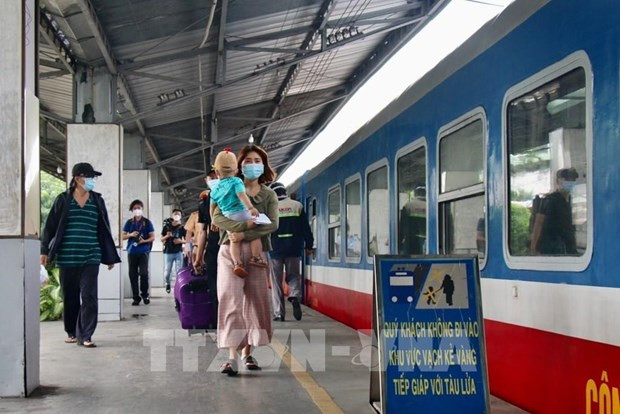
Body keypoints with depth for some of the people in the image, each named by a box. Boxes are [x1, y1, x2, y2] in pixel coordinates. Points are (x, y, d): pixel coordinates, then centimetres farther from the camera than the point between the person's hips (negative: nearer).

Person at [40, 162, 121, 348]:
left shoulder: (97, 200, 7)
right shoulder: (63, 200, 2)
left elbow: (104, 230, 10)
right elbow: (50, 226, 3)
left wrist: (110, 256, 10)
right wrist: (45, 251, -2)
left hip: (91, 257, 1)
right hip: (67, 257, -1)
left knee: (89, 296, -7)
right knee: (70, 297, 8)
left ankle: (85, 335, -5)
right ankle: (72, 332, 23)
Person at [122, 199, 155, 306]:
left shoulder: (147, 222, 3)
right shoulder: (129, 222, 9)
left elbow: (152, 237, 3)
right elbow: (123, 236, 11)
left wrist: (144, 241, -15)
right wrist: (131, 235, -8)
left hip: (143, 251, -2)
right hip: (132, 252, 2)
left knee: (144, 273, -8)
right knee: (133, 275, 2)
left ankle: (145, 295, 8)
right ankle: (136, 297, 8)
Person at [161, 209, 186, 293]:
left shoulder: (182, 228, 5)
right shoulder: (167, 226, 4)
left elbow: (186, 240, 9)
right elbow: (162, 239, 8)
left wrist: (180, 241, -12)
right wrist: (167, 236, -13)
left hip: (179, 252, 0)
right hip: (168, 252, 0)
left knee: (178, 271, -3)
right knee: (167, 271, 2)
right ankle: (167, 283, 28)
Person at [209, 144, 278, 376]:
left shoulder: (269, 195, 10)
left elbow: (272, 224, -5)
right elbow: (217, 218, -7)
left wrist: (245, 235, -16)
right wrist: (244, 224, -21)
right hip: (230, 251, -2)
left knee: (255, 302, 3)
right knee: (231, 301, -11)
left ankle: (247, 352, 15)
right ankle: (232, 357, -16)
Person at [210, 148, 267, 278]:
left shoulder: (215, 188, 15)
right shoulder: (236, 181, -3)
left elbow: (212, 207, 21)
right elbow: (241, 195, -20)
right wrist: (251, 207, -28)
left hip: (228, 217, 5)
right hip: (241, 213, -5)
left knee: (234, 240, 3)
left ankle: (237, 263, -13)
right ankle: (255, 257, 0)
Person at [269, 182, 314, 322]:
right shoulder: (297, 206, 3)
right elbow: (306, 228, 4)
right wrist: (309, 245, 13)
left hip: (276, 249, -1)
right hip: (294, 249, 1)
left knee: (276, 281, 6)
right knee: (294, 276, 15)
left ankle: (278, 313, 1)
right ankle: (295, 296, -16)